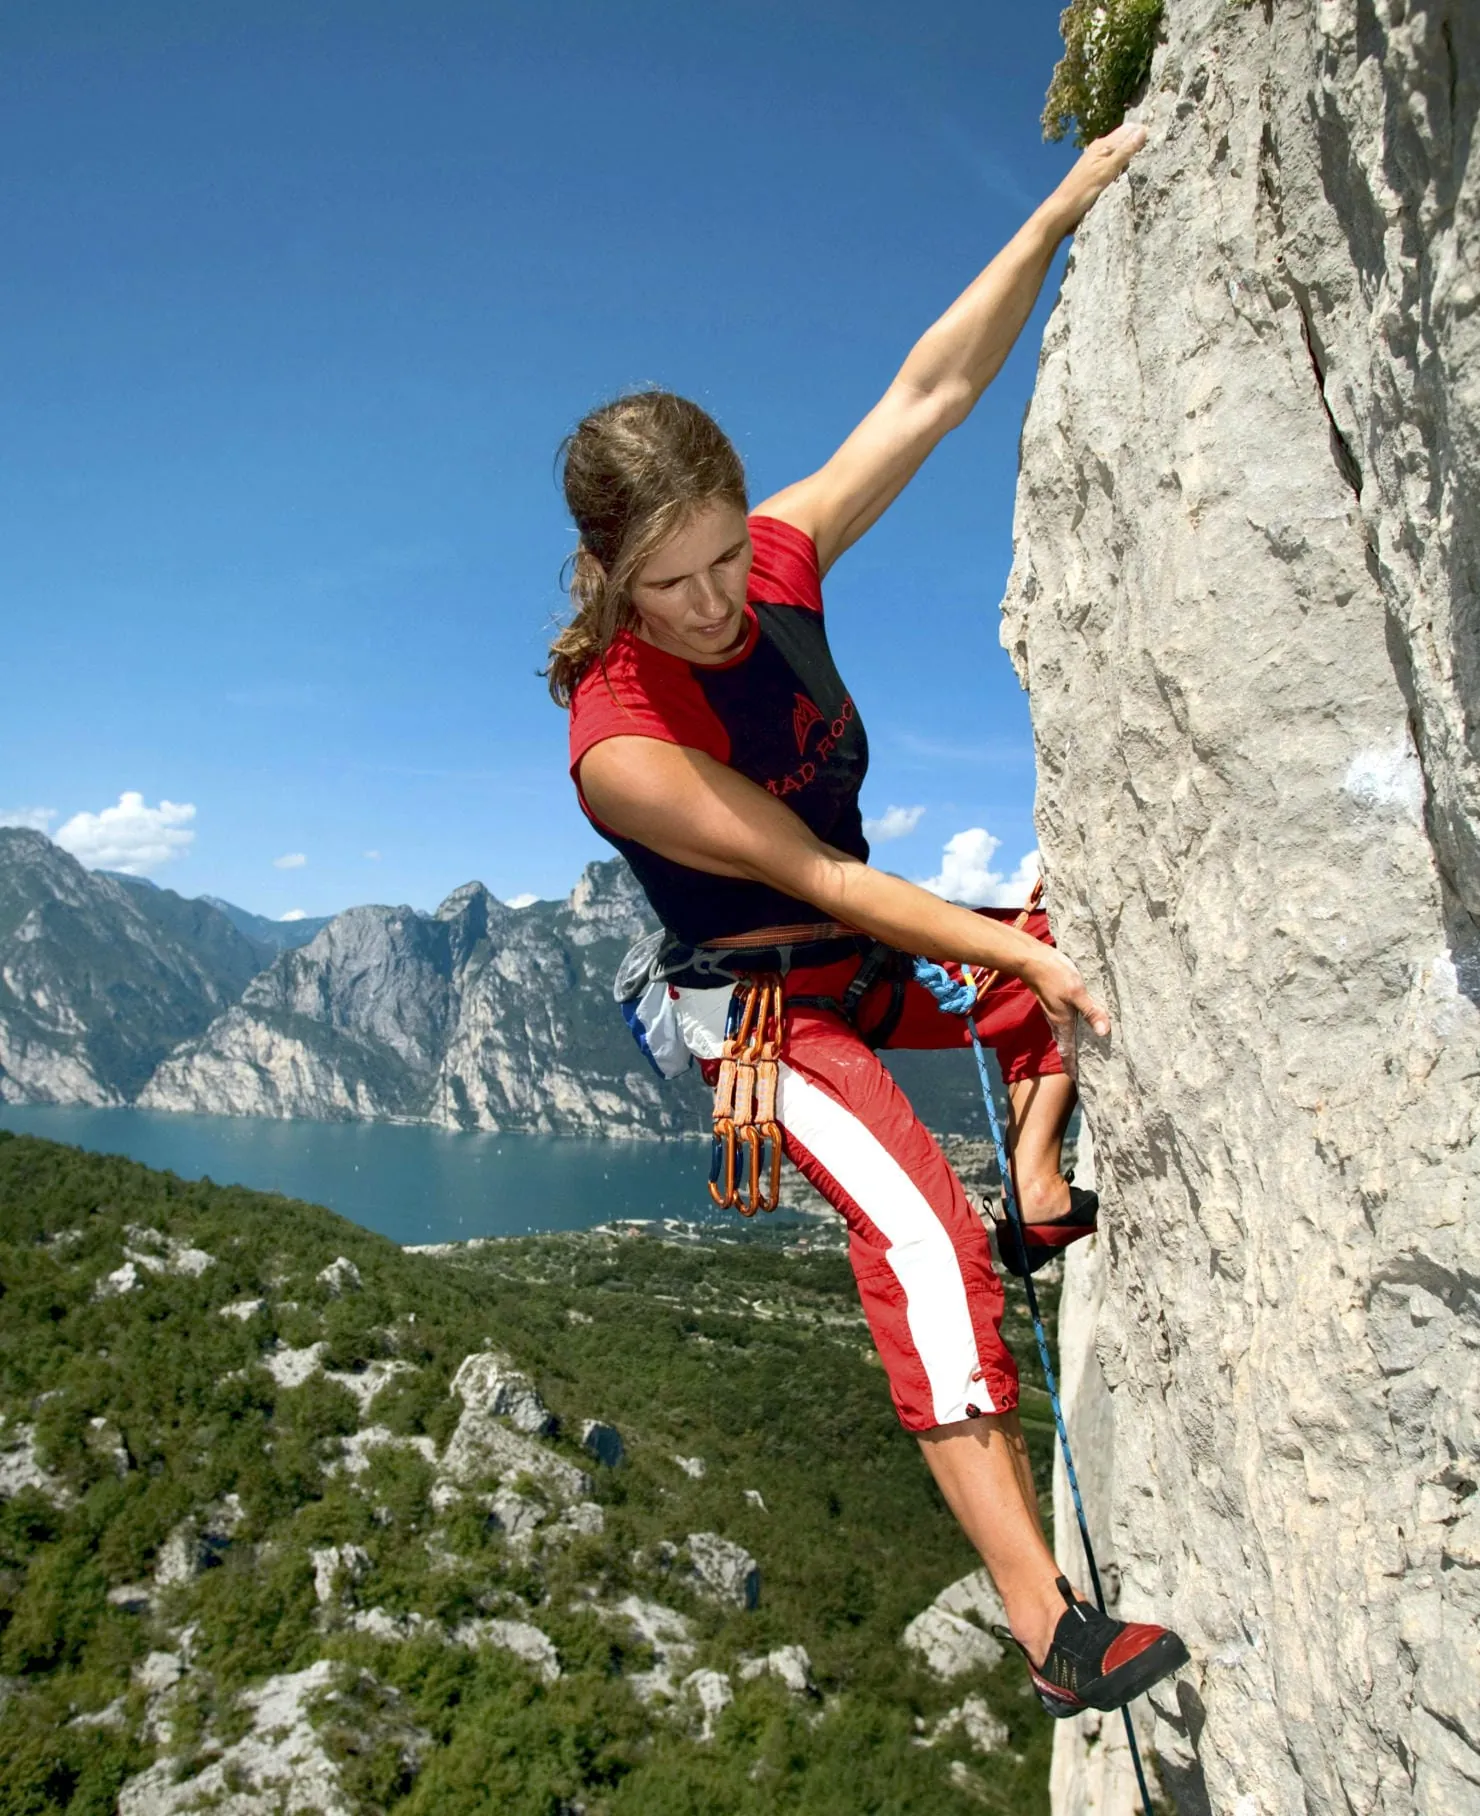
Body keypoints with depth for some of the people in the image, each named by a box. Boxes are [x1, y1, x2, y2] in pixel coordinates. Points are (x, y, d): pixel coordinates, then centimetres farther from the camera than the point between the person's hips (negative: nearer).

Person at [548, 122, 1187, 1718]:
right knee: (919, 1233, -27)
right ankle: (1045, 1624, -21)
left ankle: (1041, 1189, 13)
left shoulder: (778, 561, -8)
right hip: (762, 1006, -8)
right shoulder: (621, 746, -27)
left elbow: (932, 392, -4)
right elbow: (814, 877, -25)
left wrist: (1060, 214, -7)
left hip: (867, 959, 8)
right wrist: (1020, 955, -23)